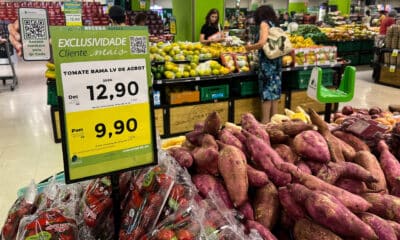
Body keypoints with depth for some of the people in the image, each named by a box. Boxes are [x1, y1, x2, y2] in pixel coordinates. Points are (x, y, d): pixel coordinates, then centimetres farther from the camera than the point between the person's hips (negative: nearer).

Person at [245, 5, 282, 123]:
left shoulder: (264, 23, -5)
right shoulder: (274, 24, 16)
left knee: (266, 91, -4)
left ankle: (265, 122, 1)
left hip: (267, 61, -8)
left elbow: (262, 43, -17)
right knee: (274, 90, 12)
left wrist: (250, 47, 0)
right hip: (276, 60, 8)